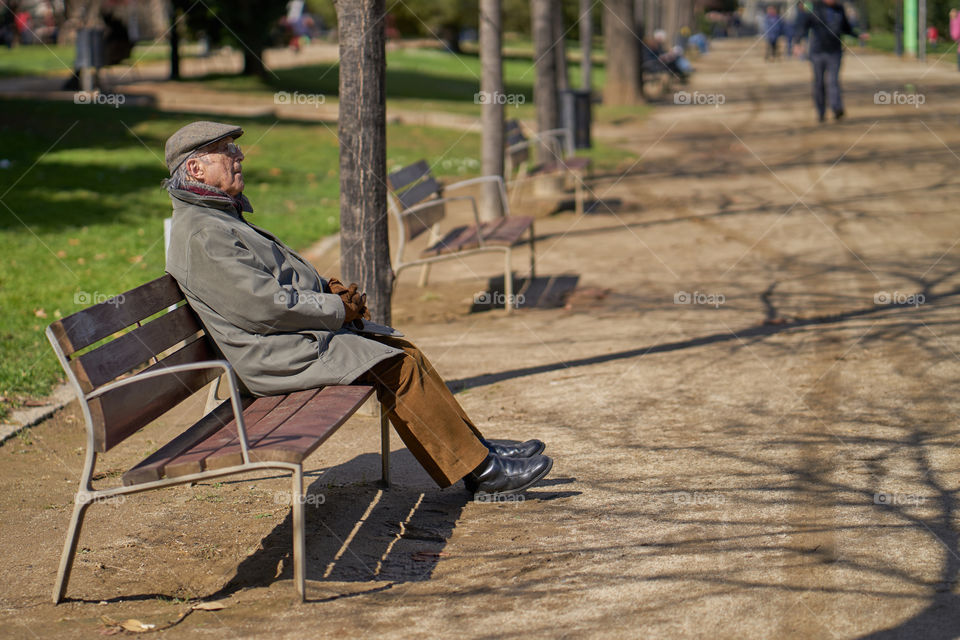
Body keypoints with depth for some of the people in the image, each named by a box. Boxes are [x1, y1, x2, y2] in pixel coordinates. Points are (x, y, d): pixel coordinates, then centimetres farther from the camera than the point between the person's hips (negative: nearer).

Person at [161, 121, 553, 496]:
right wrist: (337, 308, -13)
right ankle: (481, 471, -9)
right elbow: (263, 305, -24)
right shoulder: (199, 234, -17)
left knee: (405, 354, 4)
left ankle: (476, 447, 8)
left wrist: (328, 287, 6)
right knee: (396, 369, -15)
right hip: (278, 357, -11)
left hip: (302, 336, 11)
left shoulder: (221, 218, 18)